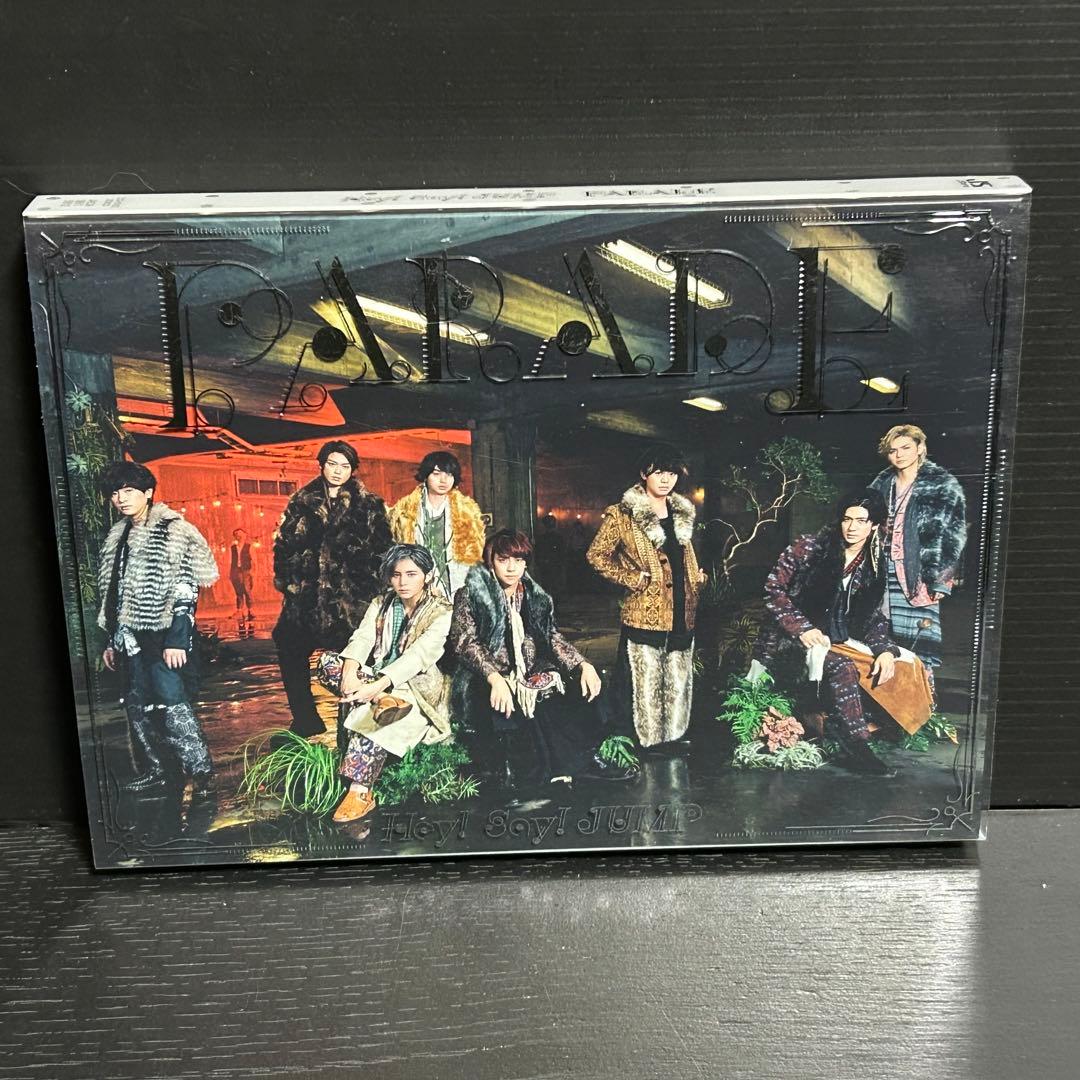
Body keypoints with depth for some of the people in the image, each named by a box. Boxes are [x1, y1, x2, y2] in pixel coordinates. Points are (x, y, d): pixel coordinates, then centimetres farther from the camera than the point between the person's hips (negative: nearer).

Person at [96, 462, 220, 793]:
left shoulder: (173, 530, -7)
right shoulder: (117, 538, 16)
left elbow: (186, 591, -12)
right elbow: (111, 593, 20)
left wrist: (176, 640, -18)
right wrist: (111, 640, 17)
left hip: (163, 637, -7)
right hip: (131, 638, 7)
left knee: (171, 703, -11)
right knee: (138, 707, 8)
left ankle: (201, 772, -4)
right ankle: (154, 770, 19)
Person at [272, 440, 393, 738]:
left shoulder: (369, 505, 5)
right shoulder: (301, 502, 11)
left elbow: (381, 546, 2)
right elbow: (284, 542, 11)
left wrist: (373, 582, -6)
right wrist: (285, 577, 4)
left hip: (351, 594, -2)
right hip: (307, 592, 3)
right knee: (291, 652, 3)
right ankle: (306, 721, 17)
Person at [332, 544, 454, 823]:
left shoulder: (441, 612, -8)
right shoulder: (380, 605, 9)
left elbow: (418, 654, -22)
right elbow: (362, 639, -7)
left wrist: (377, 685, -36)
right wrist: (351, 672, -29)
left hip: (419, 688, -5)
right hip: (378, 685, 5)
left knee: (371, 715, -35)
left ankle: (360, 791, -31)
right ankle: (384, 700, -33)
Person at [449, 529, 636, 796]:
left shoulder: (536, 597, 16)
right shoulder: (471, 595, 0)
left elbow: (553, 639, 11)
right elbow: (464, 642, -11)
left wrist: (583, 664, -9)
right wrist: (494, 678, -29)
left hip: (532, 677, 5)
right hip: (488, 682, -5)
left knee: (586, 685, -15)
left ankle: (585, 758, -7)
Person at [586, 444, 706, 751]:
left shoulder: (682, 512, 13)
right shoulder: (622, 514, -8)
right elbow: (596, 555, -8)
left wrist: (697, 579, 12)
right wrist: (634, 579, -11)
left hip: (681, 615, 6)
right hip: (645, 614, -6)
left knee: (679, 683, 14)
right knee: (647, 684, -2)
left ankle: (676, 739, 27)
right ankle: (650, 745, 9)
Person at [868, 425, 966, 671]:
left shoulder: (943, 485, 0)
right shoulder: (882, 485, 16)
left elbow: (951, 535, -5)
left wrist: (937, 578, -14)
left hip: (917, 575, -5)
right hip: (883, 573, 5)